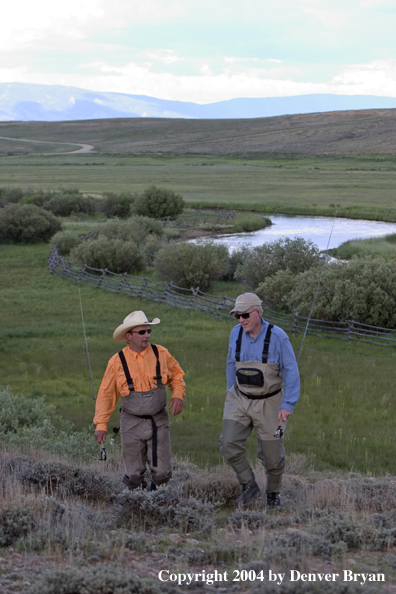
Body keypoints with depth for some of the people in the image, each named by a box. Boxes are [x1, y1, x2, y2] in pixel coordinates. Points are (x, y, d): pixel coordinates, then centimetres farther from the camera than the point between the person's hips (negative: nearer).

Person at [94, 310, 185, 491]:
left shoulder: (161, 354, -2)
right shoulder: (117, 362, -4)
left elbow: (176, 375, 13)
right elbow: (106, 394, 2)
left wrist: (178, 395, -6)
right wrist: (101, 424, 0)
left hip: (158, 422, 1)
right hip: (132, 424, -1)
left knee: (162, 472, -2)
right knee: (134, 474, 1)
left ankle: (154, 490, 31)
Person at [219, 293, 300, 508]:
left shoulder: (277, 336, -18)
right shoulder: (236, 333, -6)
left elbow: (291, 372, -13)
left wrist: (288, 405, -17)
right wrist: (231, 393, 17)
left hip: (268, 403, -3)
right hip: (240, 400, 3)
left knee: (272, 454, 6)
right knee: (229, 444, -17)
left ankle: (273, 492, 34)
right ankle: (249, 486, 3)